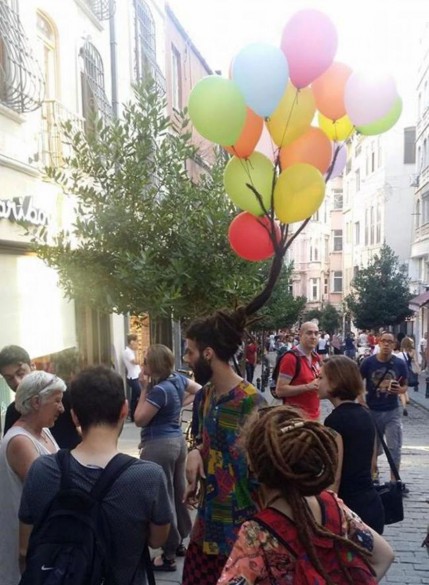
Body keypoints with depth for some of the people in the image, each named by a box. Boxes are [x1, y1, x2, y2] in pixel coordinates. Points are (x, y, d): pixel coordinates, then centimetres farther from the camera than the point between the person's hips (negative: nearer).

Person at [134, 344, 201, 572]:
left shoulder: (159, 390, -24)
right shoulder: (178, 378, 0)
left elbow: (139, 419, -18)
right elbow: (199, 390, 15)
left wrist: (144, 391, -13)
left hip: (159, 446, -9)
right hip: (177, 441, 9)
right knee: (178, 492, 19)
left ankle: (169, 555, 11)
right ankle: (180, 542, 35)